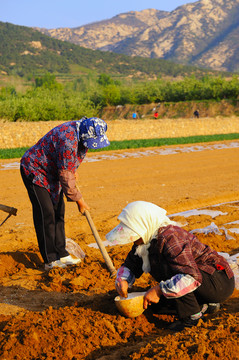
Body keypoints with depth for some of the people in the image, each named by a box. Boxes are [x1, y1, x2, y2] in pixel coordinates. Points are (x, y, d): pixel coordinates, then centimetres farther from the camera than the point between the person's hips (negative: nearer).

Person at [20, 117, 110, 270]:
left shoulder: (82, 132, -7)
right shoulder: (68, 141, -36)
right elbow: (66, 176, -29)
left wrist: (73, 170, 14)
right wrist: (78, 199, -20)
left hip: (52, 173, 9)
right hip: (34, 170, -9)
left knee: (58, 212, 9)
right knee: (46, 214, -12)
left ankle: (61, 254, 16)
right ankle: (50, 260, -7)